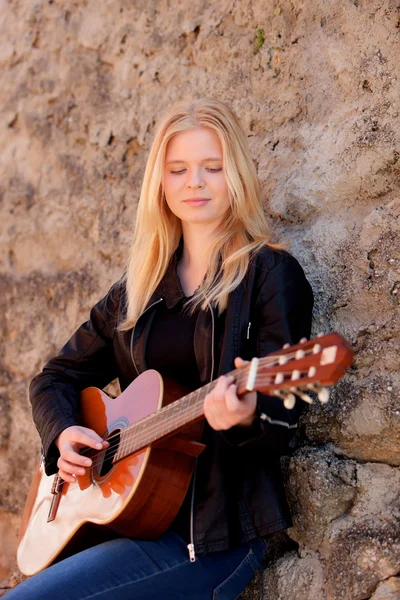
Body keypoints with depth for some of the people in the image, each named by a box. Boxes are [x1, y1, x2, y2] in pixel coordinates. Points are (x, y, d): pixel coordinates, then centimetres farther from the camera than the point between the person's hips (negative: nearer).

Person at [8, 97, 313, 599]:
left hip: (210, 530, -5)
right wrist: (62, 432, -3)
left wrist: (248, 417, -32)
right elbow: (57, 376, 18)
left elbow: (281, 418, -10)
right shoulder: (139, 288, 12)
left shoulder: (269, 274, -4)